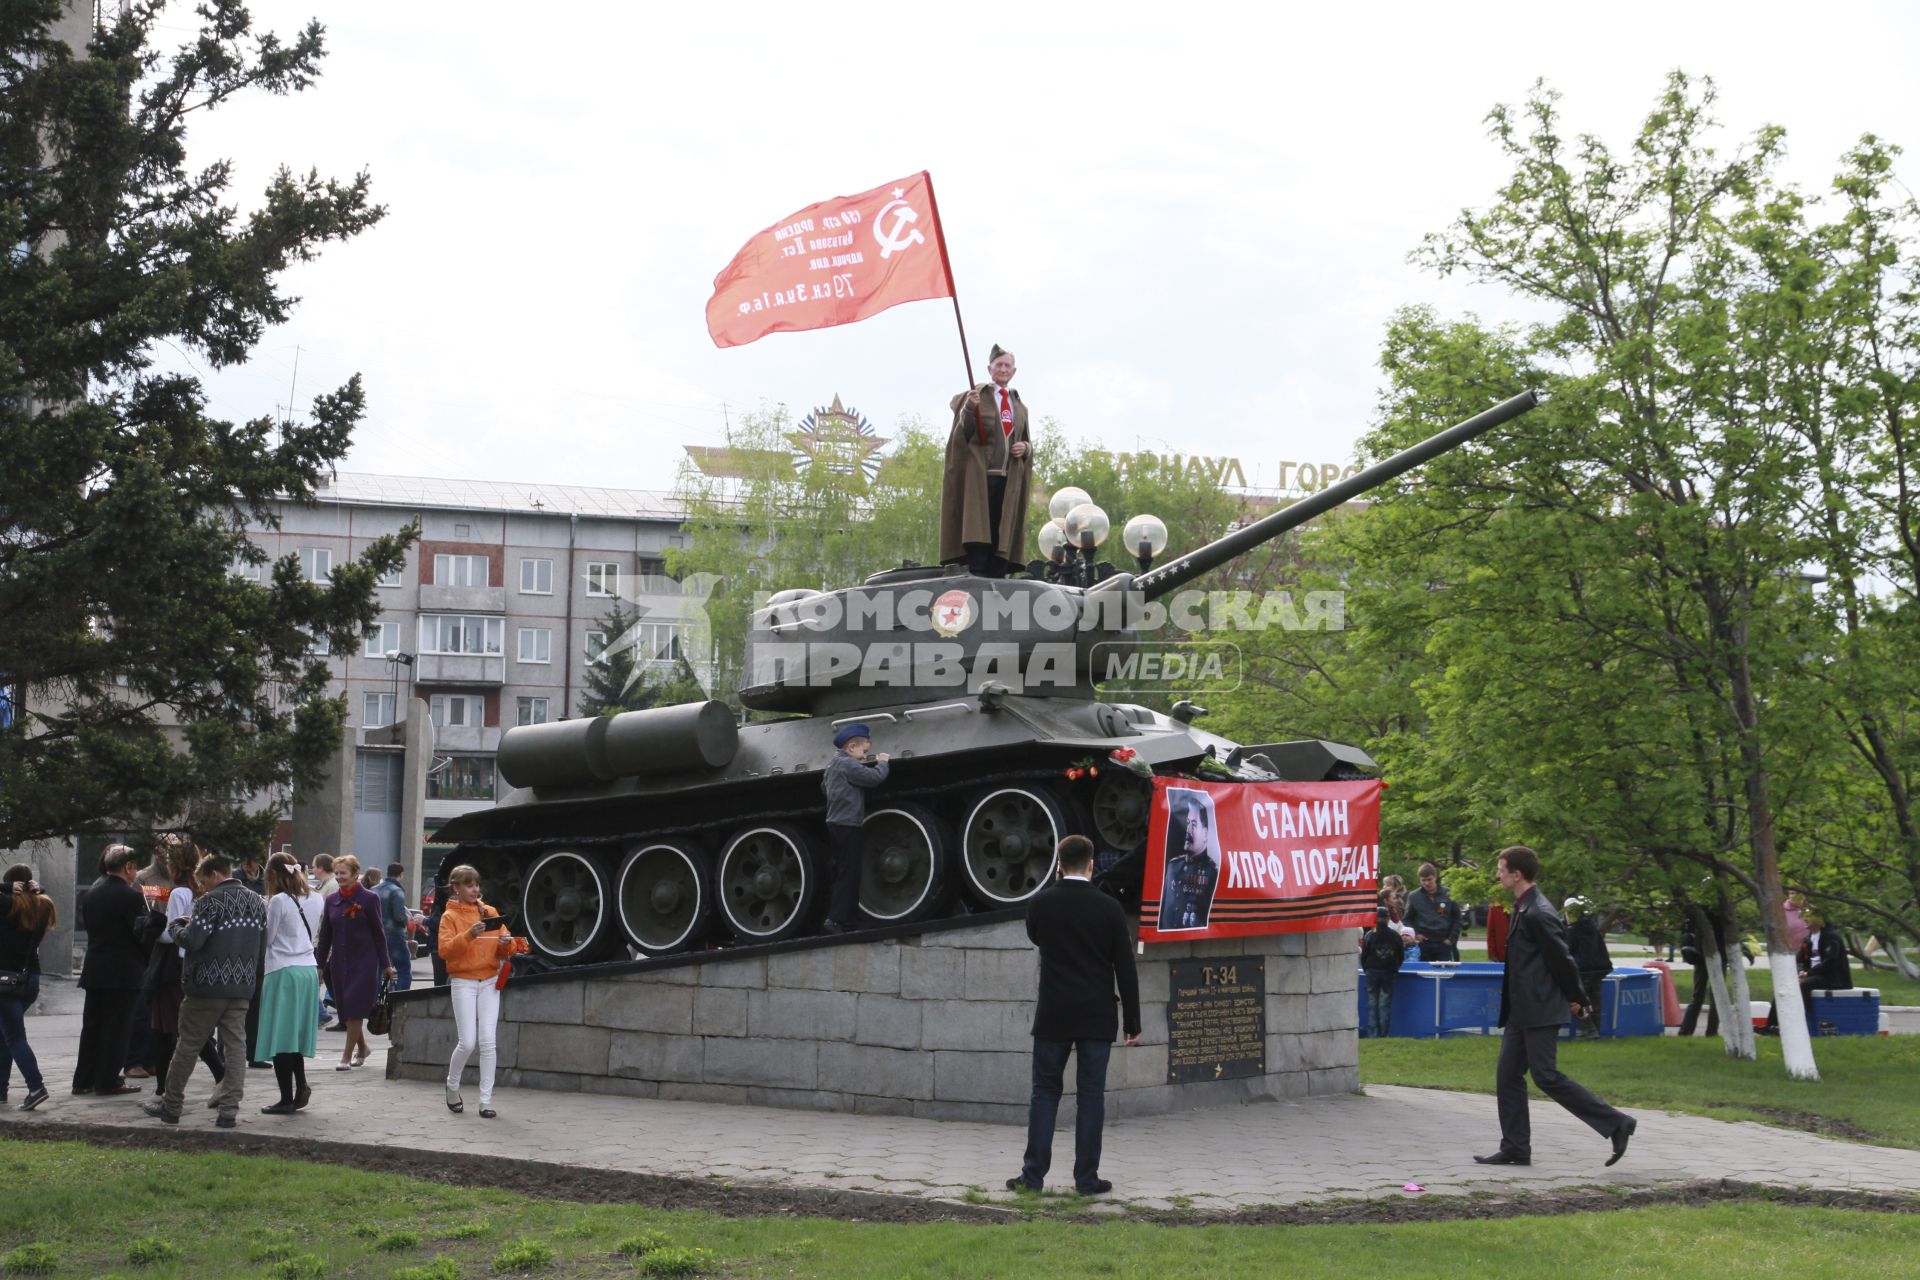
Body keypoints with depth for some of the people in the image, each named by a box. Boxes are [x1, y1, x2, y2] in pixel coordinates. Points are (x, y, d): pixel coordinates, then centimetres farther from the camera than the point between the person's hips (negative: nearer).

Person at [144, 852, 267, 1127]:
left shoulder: (209, 902, -13)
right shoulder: (257, 902, 9)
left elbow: (192, 940, -19)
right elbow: (262, 942, 13)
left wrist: (174, 928, 0)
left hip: (207, 986, -5)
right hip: (243, 987, 5)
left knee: (188, 1046, 6)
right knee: (235, 1047, 6)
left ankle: (171, 1106, 16)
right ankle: (229, 1109, 2)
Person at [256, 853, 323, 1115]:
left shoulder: (279, 901, -11)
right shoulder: (315, 899, 8)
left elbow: (267, 939, -5)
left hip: (284, 971, -7)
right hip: (309, 968, 7)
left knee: (281, 1034, 0)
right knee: (296, 1031, 16)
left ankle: (286, 1099, 0)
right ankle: (301, 1085, 4)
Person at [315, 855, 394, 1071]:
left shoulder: (369, 899, -5)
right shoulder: (332, 901, 8)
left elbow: (378, 933, -2)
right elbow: (325, 935, 13)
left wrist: (385, 964, -2)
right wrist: (320, 965, 11)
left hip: (364, 962, -5)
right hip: (339, 962, 5)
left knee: (354, 1009, -7)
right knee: (345, 1011, 8)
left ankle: (347, 1057, -2)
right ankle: (362, 1047, 28)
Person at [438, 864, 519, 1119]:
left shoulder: (490, 912, 11)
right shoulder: (450, 917, 0)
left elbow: (504, 948, 12)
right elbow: (444, 950, -13)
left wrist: (506, 943, -11)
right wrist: (469, 935, -25)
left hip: (489, 982, 3)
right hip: (463, 982, -3)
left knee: (487, 1041, -5)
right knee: (468, 1042, -7)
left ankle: (486, 1100, -1)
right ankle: (452, 1085, 21)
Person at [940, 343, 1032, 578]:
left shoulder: (1020, 407, 20)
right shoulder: (975, 397, 4)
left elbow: (1026, 442, 25)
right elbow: (962, 435, -5)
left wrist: (1025, 448, 1)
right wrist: (968, 410, -23)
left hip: (1008, 480, 5)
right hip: (979, 476, -5)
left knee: (1002, 536, 1)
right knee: (978, 531, -13)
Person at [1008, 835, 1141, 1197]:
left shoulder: (1042, 903, -2)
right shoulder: (1109, 908, -5)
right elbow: (1125, 969, -3)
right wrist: (1132, 1022, 4)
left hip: (1053, 1017, 1)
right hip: (1096, 1018, -1)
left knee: (1045, 1092, 7)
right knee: (1091, 1096, 4)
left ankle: (1033, 1174, 4)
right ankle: (1086, 1178, 5)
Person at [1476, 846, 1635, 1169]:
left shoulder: (1538, 913, -19)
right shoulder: (1524, 909, 13)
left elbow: (1561, 958, -17)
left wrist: (1576, 999, -6)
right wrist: (1574, 998, 18)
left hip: (1540, 1010, -10)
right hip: (1522, 1011, 10)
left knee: (1546, 1076, -9)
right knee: (1508, 1076, 9)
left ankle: (1616, 1123, -3)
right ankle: (1515, 1148, 13)